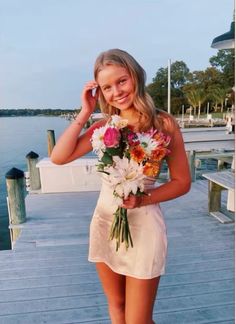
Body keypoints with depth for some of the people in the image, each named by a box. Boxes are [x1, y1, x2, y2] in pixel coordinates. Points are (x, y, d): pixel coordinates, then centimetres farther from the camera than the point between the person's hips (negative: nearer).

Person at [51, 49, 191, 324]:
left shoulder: (163, 124, -9)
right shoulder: (105, 126, 1)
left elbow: (182, 182, -5)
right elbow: (58, 157, -7)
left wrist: (143, 198, -20)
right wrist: (85, 112, -7)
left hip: (143, 225, -4)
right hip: (105, 222, 4)